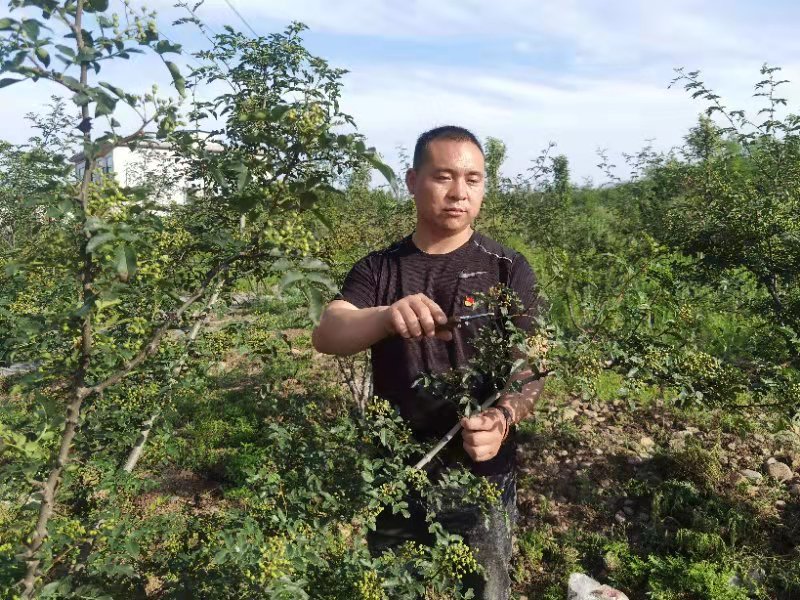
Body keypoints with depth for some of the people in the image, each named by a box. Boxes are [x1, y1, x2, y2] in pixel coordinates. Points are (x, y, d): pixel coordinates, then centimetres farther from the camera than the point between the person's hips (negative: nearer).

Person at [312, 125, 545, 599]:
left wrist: (503, 418, -31)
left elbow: (530, 368, -9)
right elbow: (327, 336, -15)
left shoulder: (507, 269, -5)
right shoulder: (378, 269, 0)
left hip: (481, 479, -2)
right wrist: (388, 317, -36)